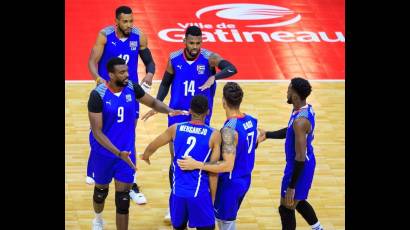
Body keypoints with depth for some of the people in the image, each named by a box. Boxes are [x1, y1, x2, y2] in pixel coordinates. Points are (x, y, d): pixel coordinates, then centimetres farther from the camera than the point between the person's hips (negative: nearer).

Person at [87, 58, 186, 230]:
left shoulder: (132, 88, -11)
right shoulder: (98, 95, -23)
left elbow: (153, 102, 9)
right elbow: (97, 132, -23)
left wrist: (170, 111, -12)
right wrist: (118, 153, -31)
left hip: (126, 152, 2)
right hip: (103, 152, -2)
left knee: (123, 198, 0)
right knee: (101, 190, 21)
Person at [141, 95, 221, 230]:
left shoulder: (175, 129, 0)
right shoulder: (214, 135, -8)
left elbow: (152, 147, 16)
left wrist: (146, 156, 39)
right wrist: (212, 198, 2)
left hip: (178, 191, 3)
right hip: (199, 193, -3)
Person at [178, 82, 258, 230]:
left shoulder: (230, 129, -28)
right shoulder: (251, 121, -2)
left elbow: (228, 166, -32)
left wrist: (196, 165, -33)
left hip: (230, 183, -8)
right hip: (245, 180, 8)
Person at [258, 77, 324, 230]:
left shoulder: (300, 121, -32)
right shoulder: (307, 109, -2)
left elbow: (300, 158, -30)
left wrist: (291, 187, -25)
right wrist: (267, 135, 13)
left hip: (300, 167, -10)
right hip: (306, 164, 10)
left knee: (286, 208, 5)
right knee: (297, 201, 28)